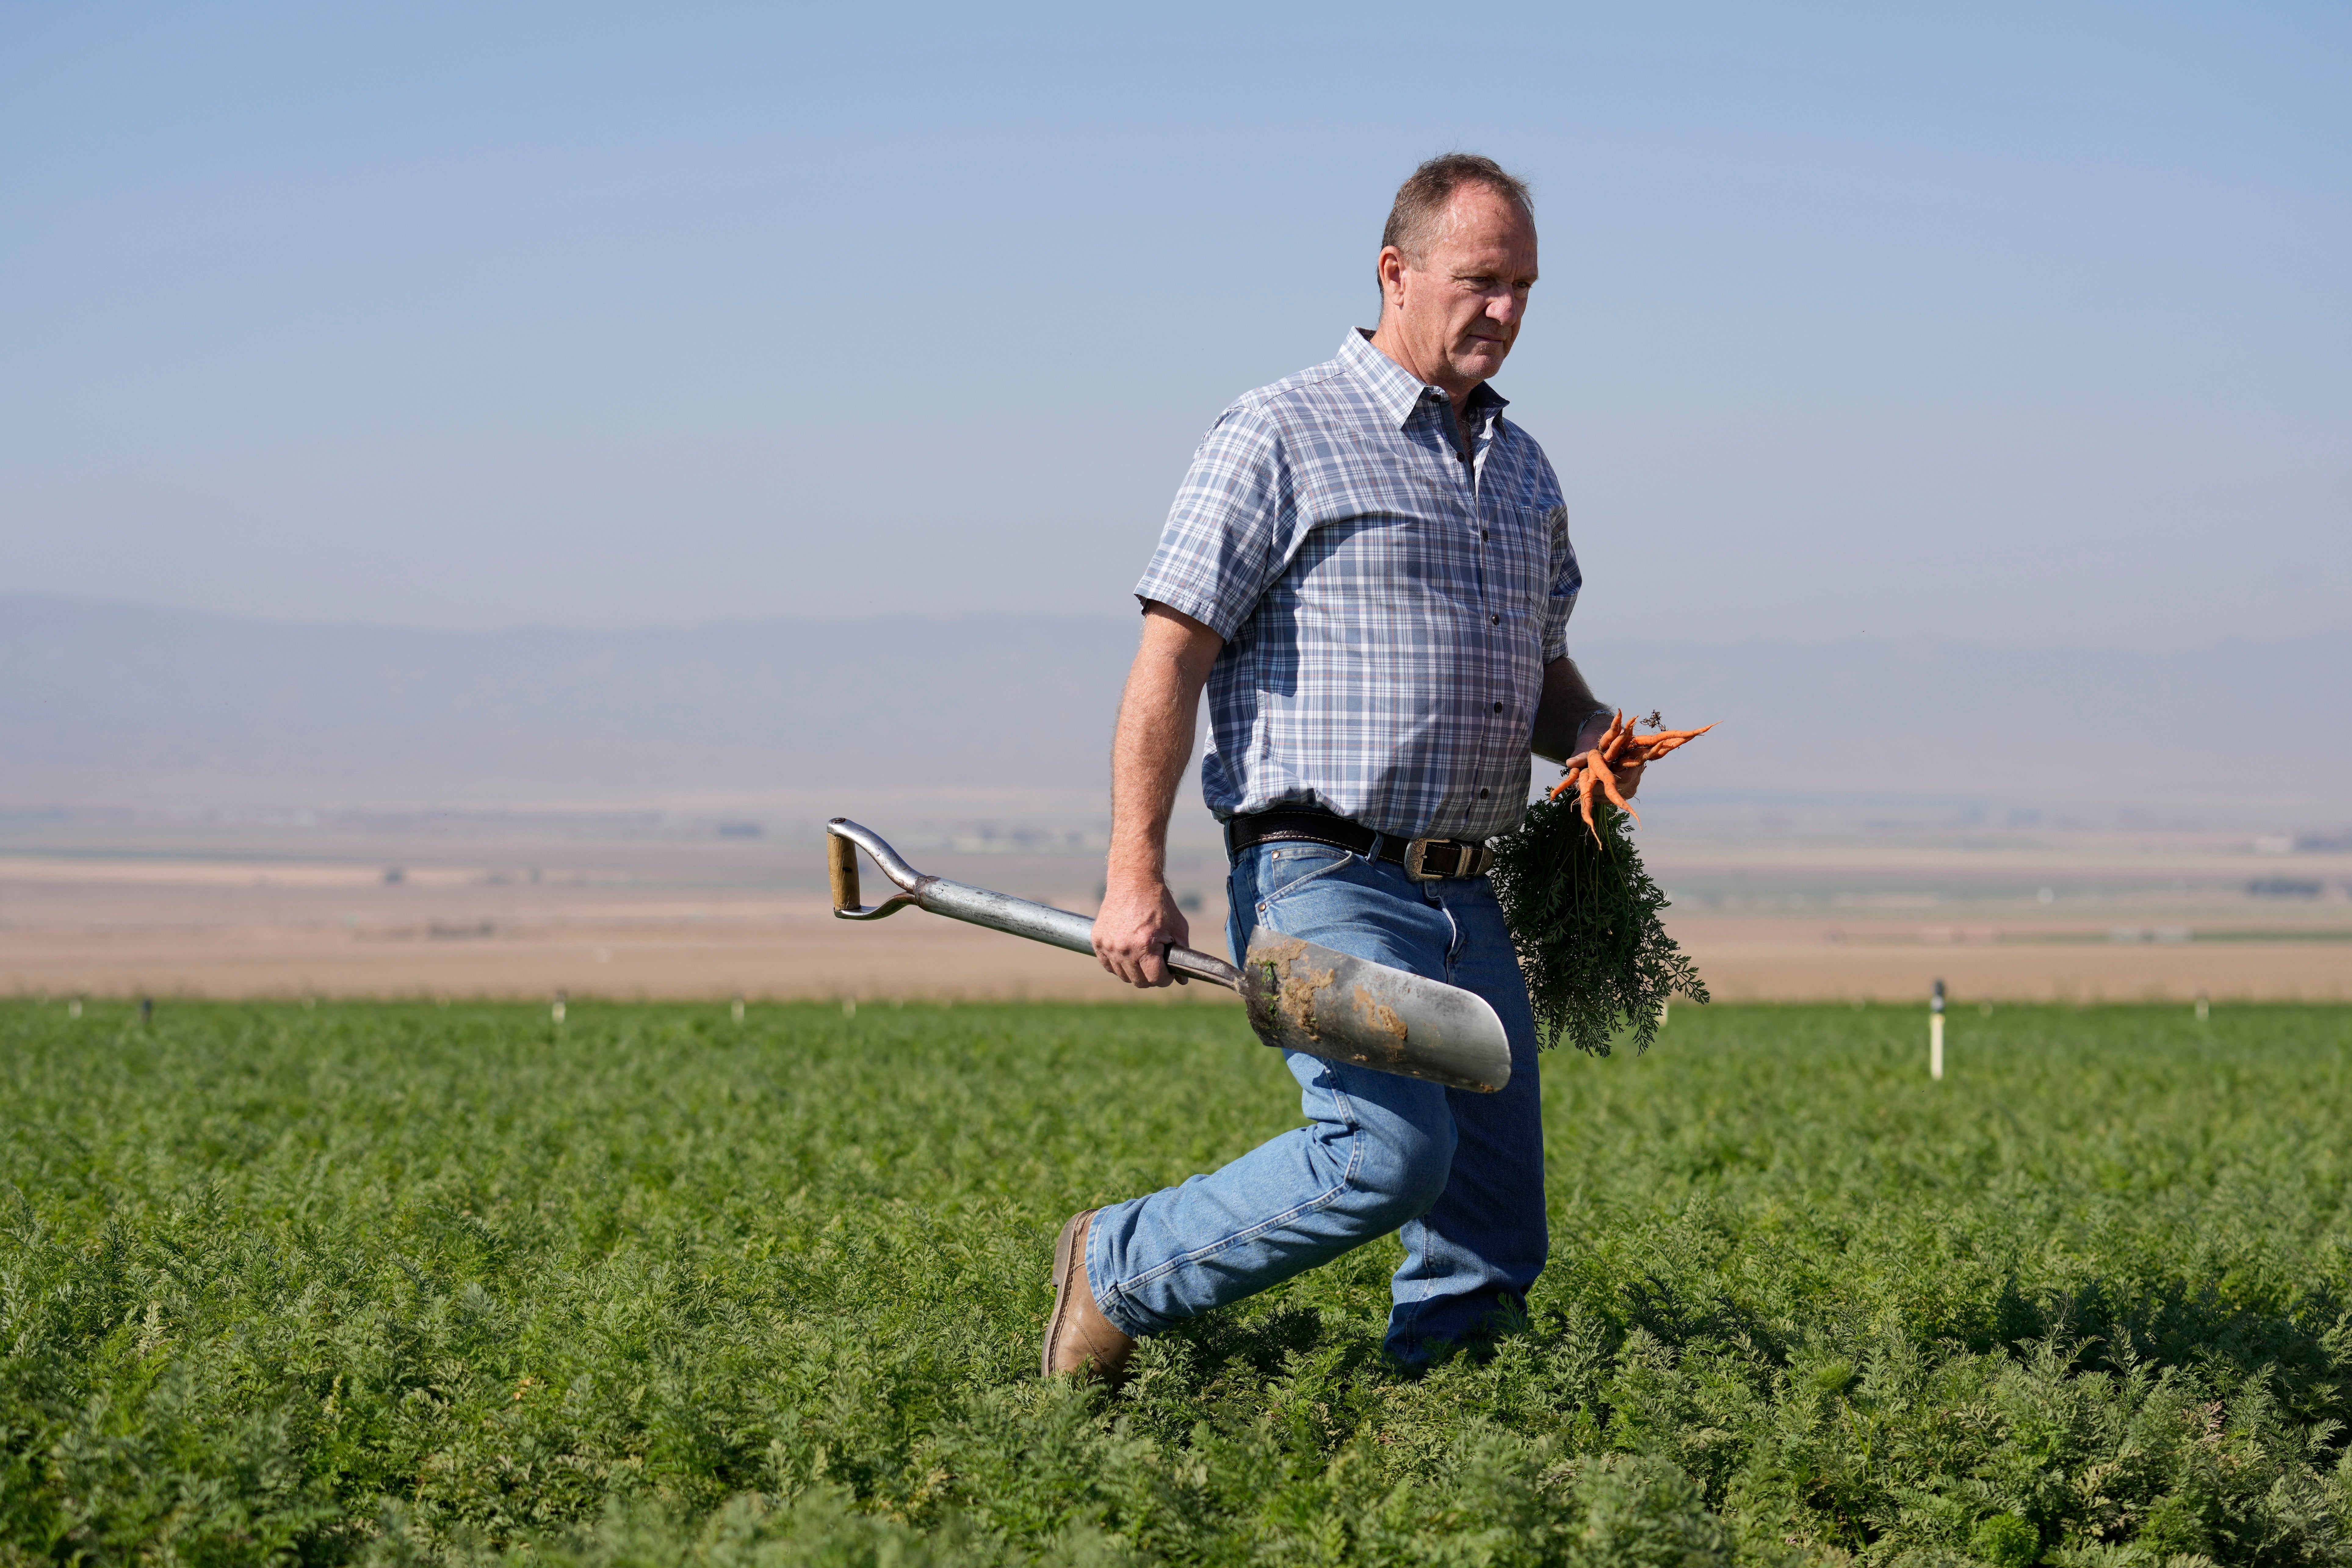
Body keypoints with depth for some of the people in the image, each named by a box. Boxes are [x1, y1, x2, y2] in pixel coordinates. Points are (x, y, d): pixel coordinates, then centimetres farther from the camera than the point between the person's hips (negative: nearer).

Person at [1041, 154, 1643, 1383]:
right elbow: (1171, 660, -7)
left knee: (1490, 1255, 1)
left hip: (1468, 901, 7)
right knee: (1390, 1149, -23)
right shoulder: (1280, 438, -3)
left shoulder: (1524, 472, 19)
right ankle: (1119, 1274, -4)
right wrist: (1136, 876, -15)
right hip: (1324, 879, -7)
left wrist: (1594, 738, 6)